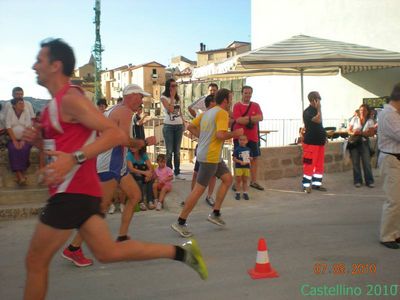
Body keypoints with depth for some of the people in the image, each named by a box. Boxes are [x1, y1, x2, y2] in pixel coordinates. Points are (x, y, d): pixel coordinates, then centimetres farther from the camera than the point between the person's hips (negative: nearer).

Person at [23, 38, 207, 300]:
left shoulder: (70, 99, -14)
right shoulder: (58, 102, 16)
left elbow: (116, 134, -23)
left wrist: (74, 158, -31)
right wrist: (39, 139, 8)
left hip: (73, 192, -10)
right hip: (79, 190, 10)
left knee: (36, 261, 5)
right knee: (108, 252, 13)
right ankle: (182, 252, 14)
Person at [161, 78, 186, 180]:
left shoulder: (178, 97, 11)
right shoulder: (164, 97, -6)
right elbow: (171, 109, -20)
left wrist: (183, 122, 8)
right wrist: (172, 97, -13)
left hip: (179, 126, 5)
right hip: (169, 126, -5)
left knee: (177, 150, 9)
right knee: (169, 151, -2)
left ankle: (177, 172, 14)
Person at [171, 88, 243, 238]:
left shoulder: (208, 112, 14)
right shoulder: (222, 113, -13)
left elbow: (191, 127, 14)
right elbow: (220, 135, -25)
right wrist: (235, 133, -9)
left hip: (211, 155, 10)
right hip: (210, 156, -10)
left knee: (227, 178, 17)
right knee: (199, 189, -6)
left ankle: (215, 214, 20)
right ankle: (180, 223, 1)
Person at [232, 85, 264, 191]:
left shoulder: (256, 105, 8)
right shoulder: (237, 105, -4)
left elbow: (260, 117, -7)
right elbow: (238, 120, -17)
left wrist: (247, 118, -15)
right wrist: (253, 120, -11)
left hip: (253, 137, 4)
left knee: (255, 158, 7)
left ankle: (253, 181, 17)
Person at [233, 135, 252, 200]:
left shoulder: (248, 149, 6)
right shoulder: (237, 149, -6)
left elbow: (251, 157, 15)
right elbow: (234, 158, -8)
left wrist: (250, 158, -8)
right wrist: (240, 162, -21)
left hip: (247, 167, 3)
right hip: (238, 167, -3)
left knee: (245, 180, 11)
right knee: (238, 180, 4)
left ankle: (245, 193, 18)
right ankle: (238, 193, 12)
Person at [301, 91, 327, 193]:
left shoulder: (316, 111, 16)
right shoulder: (307, 112, -12)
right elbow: (318, 120, -26)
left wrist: (324, 135, 17)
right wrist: (319, 109, -20)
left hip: (320, 141, 9)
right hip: (310, 142, -9)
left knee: (319, 164, 12)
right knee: (309, 164, -7)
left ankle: (316, 183, 21)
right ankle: (306, 185, 0)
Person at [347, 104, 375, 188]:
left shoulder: (370, 121, 1)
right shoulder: (355, 119, 4)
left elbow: (372, 133, -6)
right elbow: (349, 130, 6)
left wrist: (361, 133, -21)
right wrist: (353, 133, -16)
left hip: (364, 142, -1)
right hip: (354, 142, 1)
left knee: (367, 162, -2)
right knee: (355, 162, 3)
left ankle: (369, 181, 4)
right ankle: (357, 181, 10)